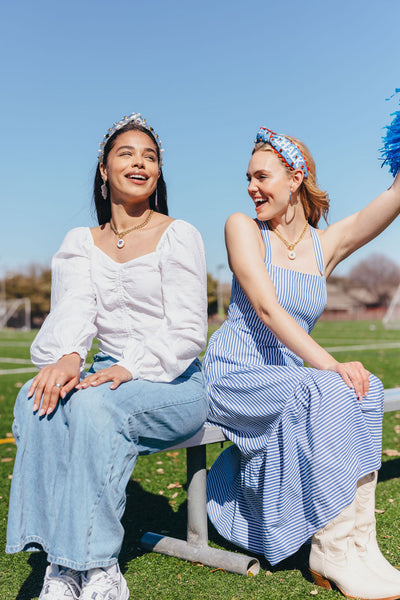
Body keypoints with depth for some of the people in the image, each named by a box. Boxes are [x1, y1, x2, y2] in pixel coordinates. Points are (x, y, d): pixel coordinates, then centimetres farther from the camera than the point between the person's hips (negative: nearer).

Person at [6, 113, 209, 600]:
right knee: (38, 399, -26)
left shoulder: (178, 236, -1)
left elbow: (188, 332, -9)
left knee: (93, 404, -33)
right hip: (112, 377, 4)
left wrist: (131, 368, -25)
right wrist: (67, 356, -30)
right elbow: (72, 309, -7)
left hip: (176, 387, -3)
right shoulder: (81, 242, 11)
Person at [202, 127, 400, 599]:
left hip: (286, 377, 4)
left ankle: (359, 546, -17)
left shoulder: (326, 245, 7)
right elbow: (267, 308, -18)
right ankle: (334, 551, -19)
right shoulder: (242, 227, -3)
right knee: (325, 394, -30)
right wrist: (326, 363, -28)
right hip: (234, 375, -4)